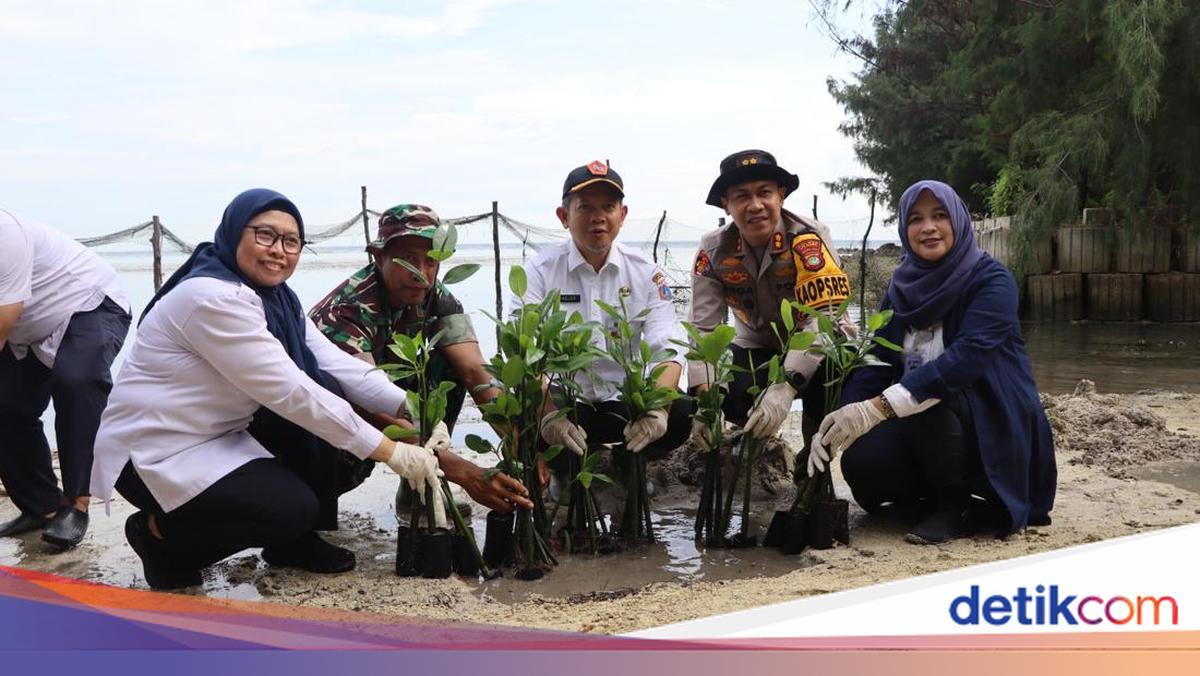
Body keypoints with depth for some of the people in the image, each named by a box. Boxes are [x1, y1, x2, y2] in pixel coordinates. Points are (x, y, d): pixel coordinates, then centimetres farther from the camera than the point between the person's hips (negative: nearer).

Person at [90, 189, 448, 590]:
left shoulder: (276, 297, 4)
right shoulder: (213, 297, -26)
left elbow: (338, 365, -4)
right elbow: (289, 393, -29)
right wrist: (392, 452, -28)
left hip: (220, 434, 9)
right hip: (155, 453, -9)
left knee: (324, 390, -5)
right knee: (293, 507, -21)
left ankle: (295, 538, 7)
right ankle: (161, 536, 2)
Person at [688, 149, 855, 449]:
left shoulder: (809, 238, -23)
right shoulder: (714, 250, -11)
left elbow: (822, 319, -31)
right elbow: (703, 329, -16)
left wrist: (784, 389, -43)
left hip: (816, 350, -3)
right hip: (757, 349, 3)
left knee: (825, 378, -35)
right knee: (717, 393, -26)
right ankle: (754, 439, 10)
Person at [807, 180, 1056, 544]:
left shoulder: (991, 280, -14)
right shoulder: (903, 286, 3)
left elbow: (969, 354, -31)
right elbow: (875, 361, -3)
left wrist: (878, 408, -41)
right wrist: (838, 423, -22)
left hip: (995, 427, -5)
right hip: (932, 426, 5)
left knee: (929, 398, -34)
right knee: (861, 463, -22)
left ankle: (954, 507, -10)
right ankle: (935, 494, 8)